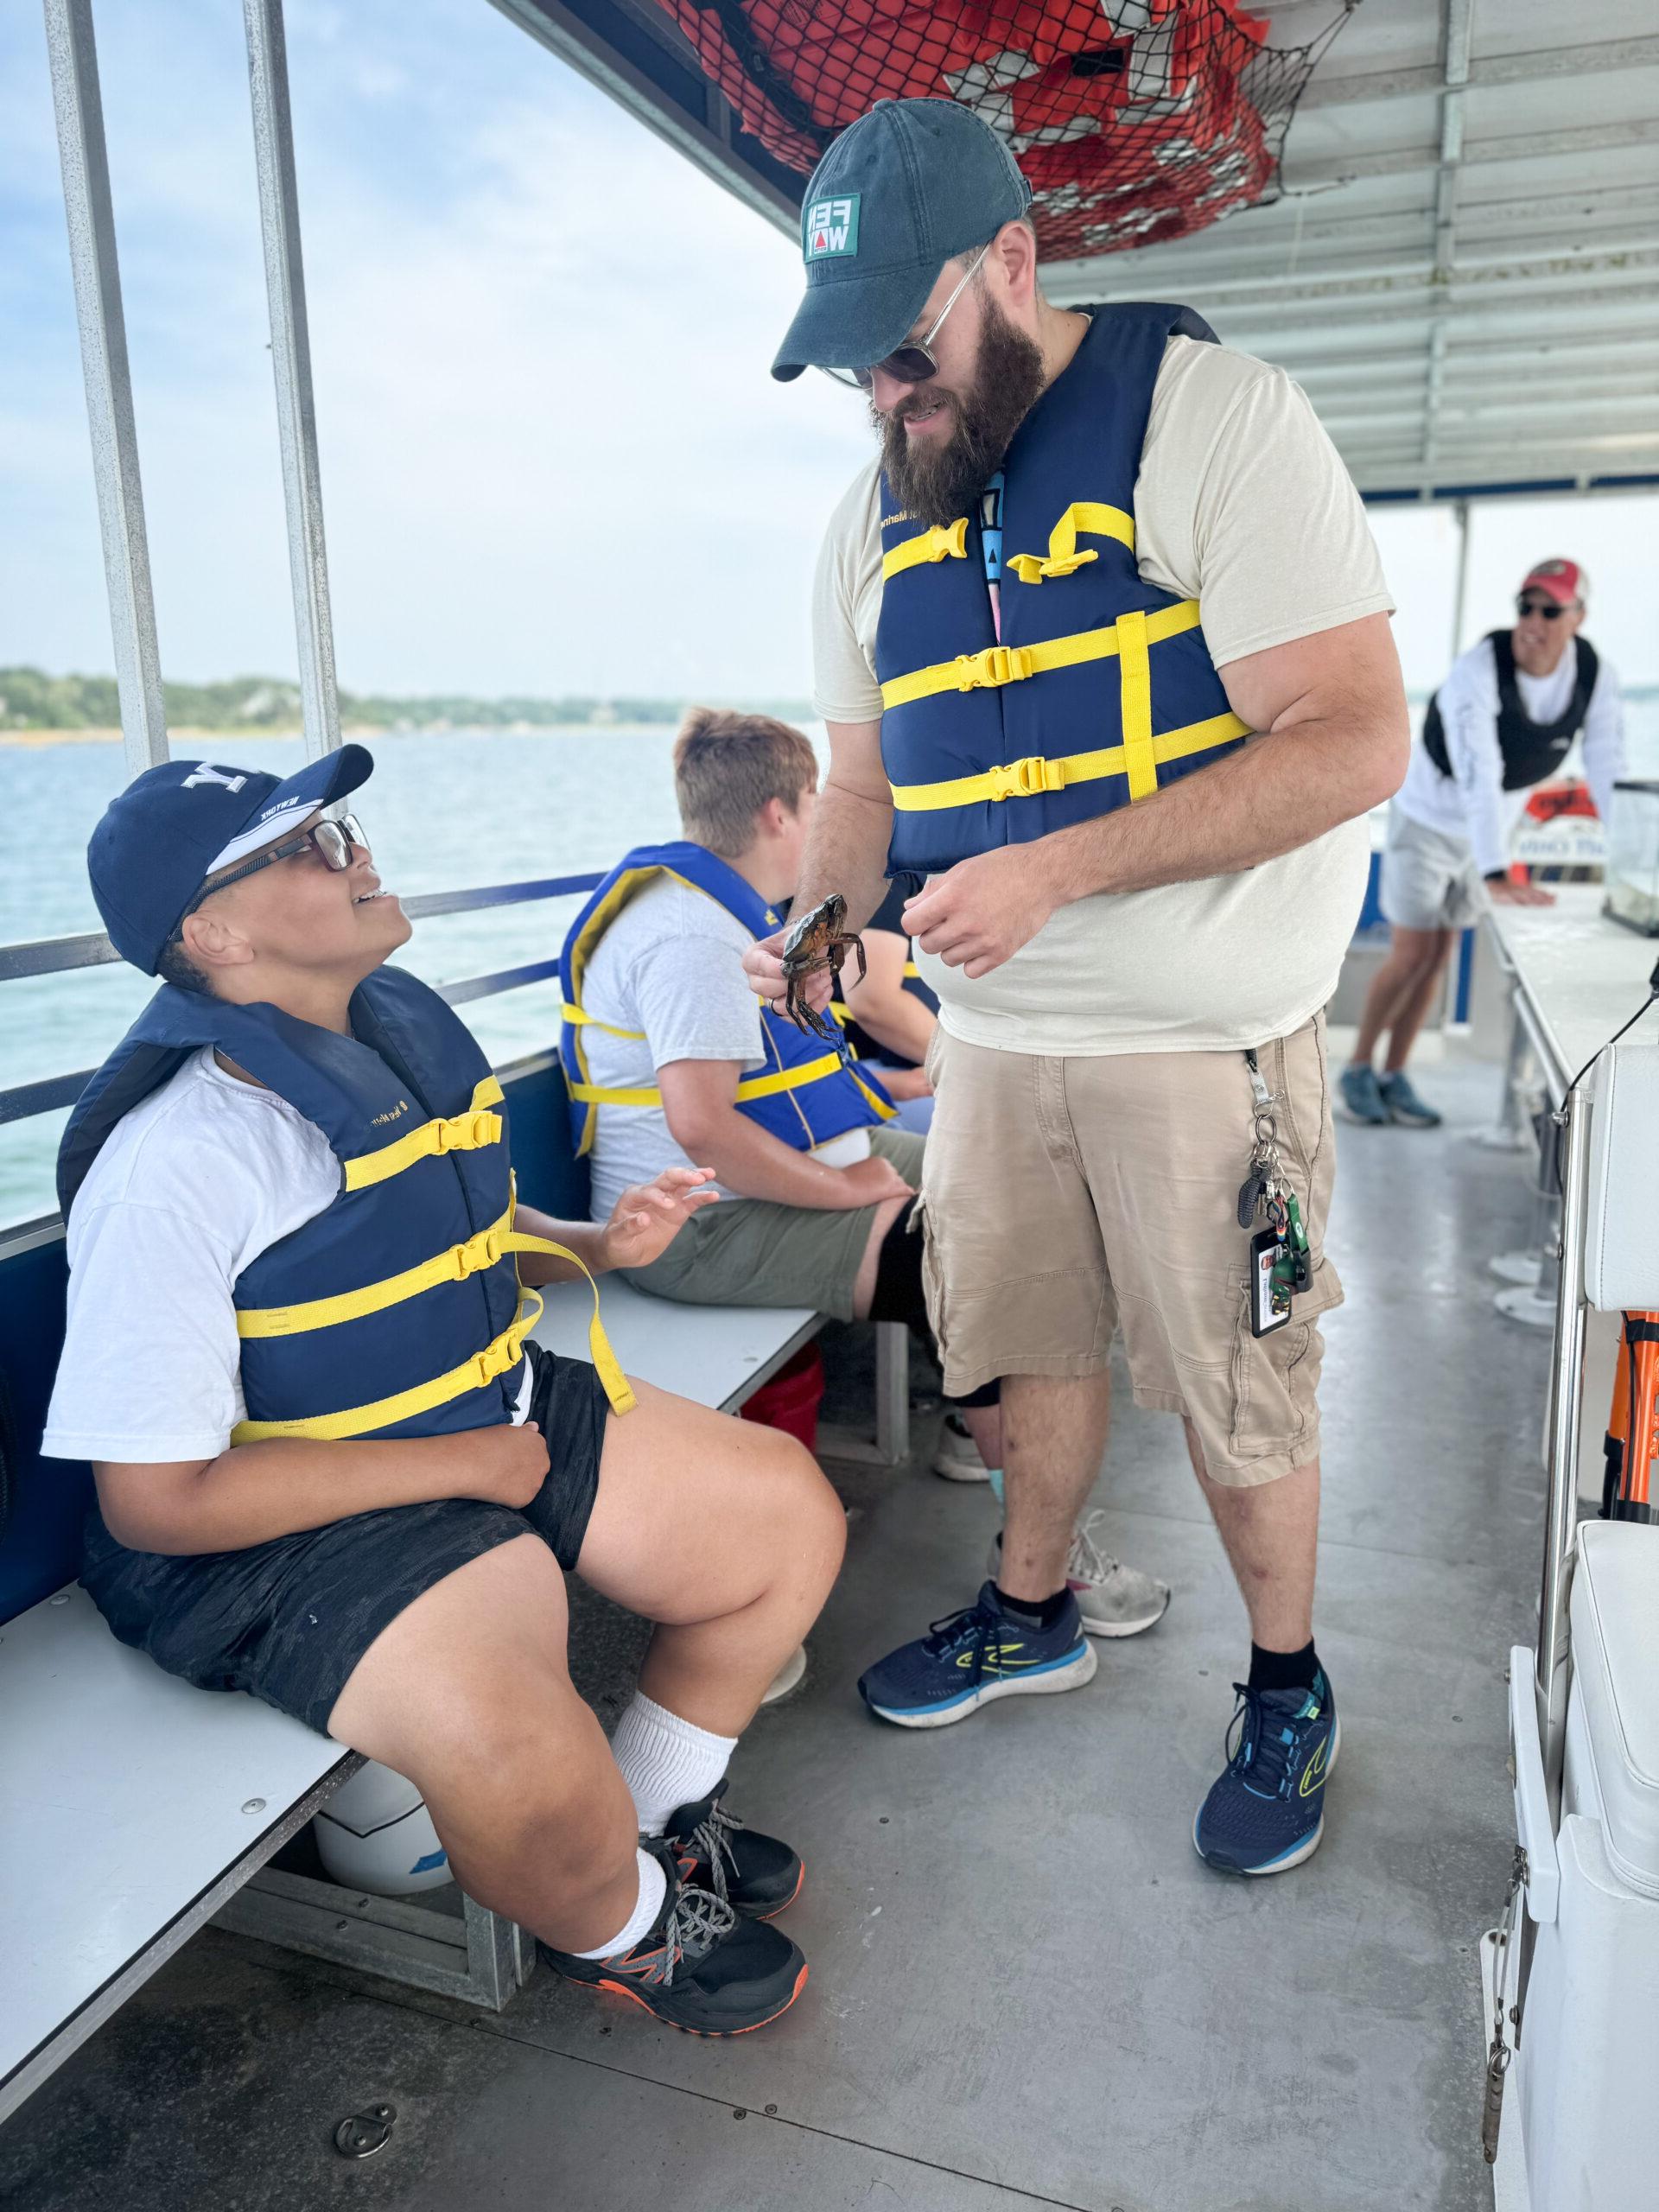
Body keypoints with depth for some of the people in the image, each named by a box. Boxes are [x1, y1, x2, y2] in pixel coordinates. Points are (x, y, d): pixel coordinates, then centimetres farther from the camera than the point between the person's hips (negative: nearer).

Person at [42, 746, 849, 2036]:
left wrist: (593, 1246, 0)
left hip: (504, 1418, 9)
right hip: (304, 1522, -8)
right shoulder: (174, 1162, -23)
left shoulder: (404, 1028, 5)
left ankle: (653, 1820, 29)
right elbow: (157, 1498, -23)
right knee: (536, 1783, -32)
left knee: (791, 1514, 7)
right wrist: (470, 1462, -19)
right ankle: (622, 1928, 8)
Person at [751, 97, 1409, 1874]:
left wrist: (1057, 869, -25)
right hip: (989, 1031, 5)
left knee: (1236, 1389, 7)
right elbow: (863, 776, 14)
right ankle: (1032, 1612, 41)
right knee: (1037, 1340, 17)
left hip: (1202, 1035, -5)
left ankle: (1286, 1688, 32)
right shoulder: (873, 519, 8)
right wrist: (817, 919, -7)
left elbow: (1353, 741, -18)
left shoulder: (1212, 415, -11)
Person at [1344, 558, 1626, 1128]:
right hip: (1428, 818, -5)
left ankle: (1394, 1076, 18)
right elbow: (1478, 778, -39)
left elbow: (1608, 773, -14)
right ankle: (1358, 1068, 12)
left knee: (1438, 957, 8)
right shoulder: (1479, 670, -30)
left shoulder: (1595, 675, -14)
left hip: (1492, 826, 5)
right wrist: (1496, 877, -46)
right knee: (1412, 956, -5)